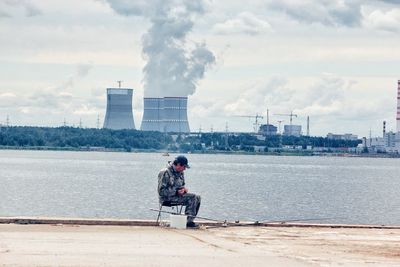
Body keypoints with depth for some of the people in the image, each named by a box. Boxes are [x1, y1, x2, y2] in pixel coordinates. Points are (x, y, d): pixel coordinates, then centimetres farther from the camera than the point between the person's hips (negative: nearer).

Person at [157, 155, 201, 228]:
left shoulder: (180, 173, 13)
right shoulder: (165, 173, -15)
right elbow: (162, 191, -18)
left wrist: (183, 189, 1)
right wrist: (177, 191, -22)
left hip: (177, 194, 9)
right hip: (167, 198, -9)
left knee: (197, 198, -5)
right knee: (192, 197, -23)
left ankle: (190, 220, -5)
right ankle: (188, 222, -23)